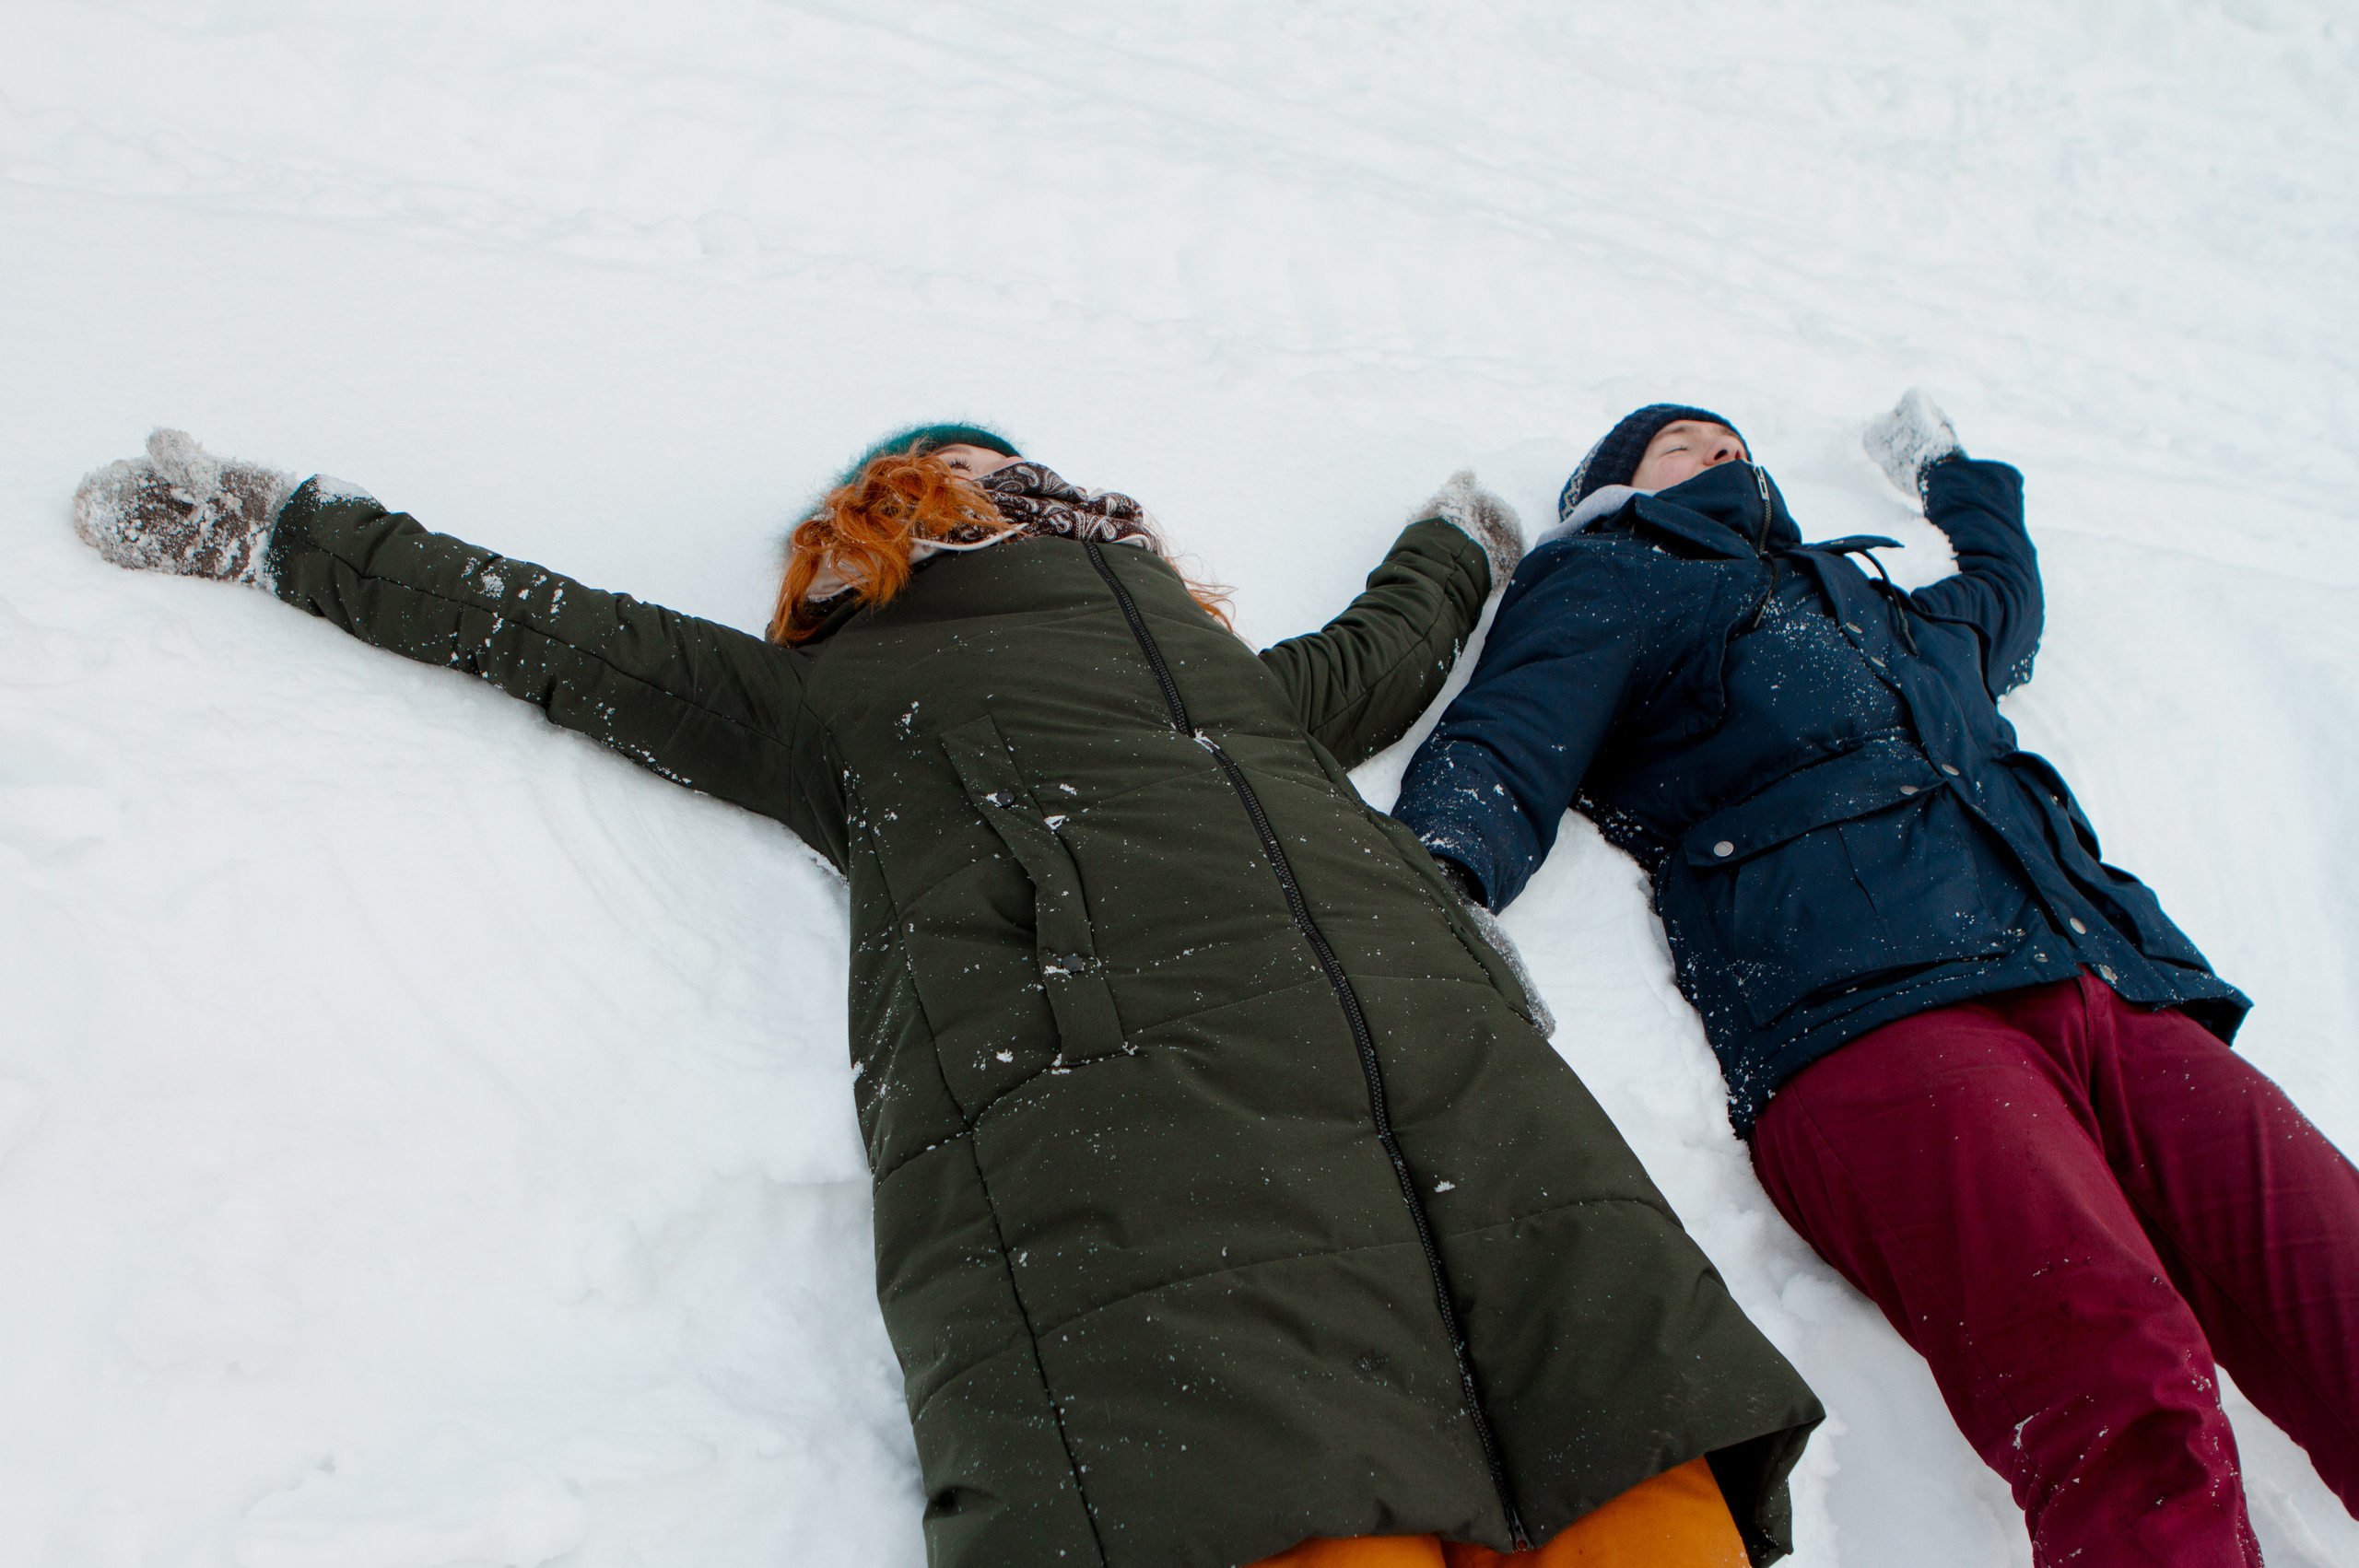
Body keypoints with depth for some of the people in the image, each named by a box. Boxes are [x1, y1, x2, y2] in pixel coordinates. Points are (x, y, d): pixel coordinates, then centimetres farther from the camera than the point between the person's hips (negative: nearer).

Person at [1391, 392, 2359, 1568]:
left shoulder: (1888, 609, 39)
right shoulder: (1607, 581, 22)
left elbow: (2007, 597, 62)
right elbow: (1503, 748, 4)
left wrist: (1950, 469, 75)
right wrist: (1427, 878, -17)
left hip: (2122, 985, 6)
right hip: (1859, 1006, -5)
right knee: (2120, 1383, -30)